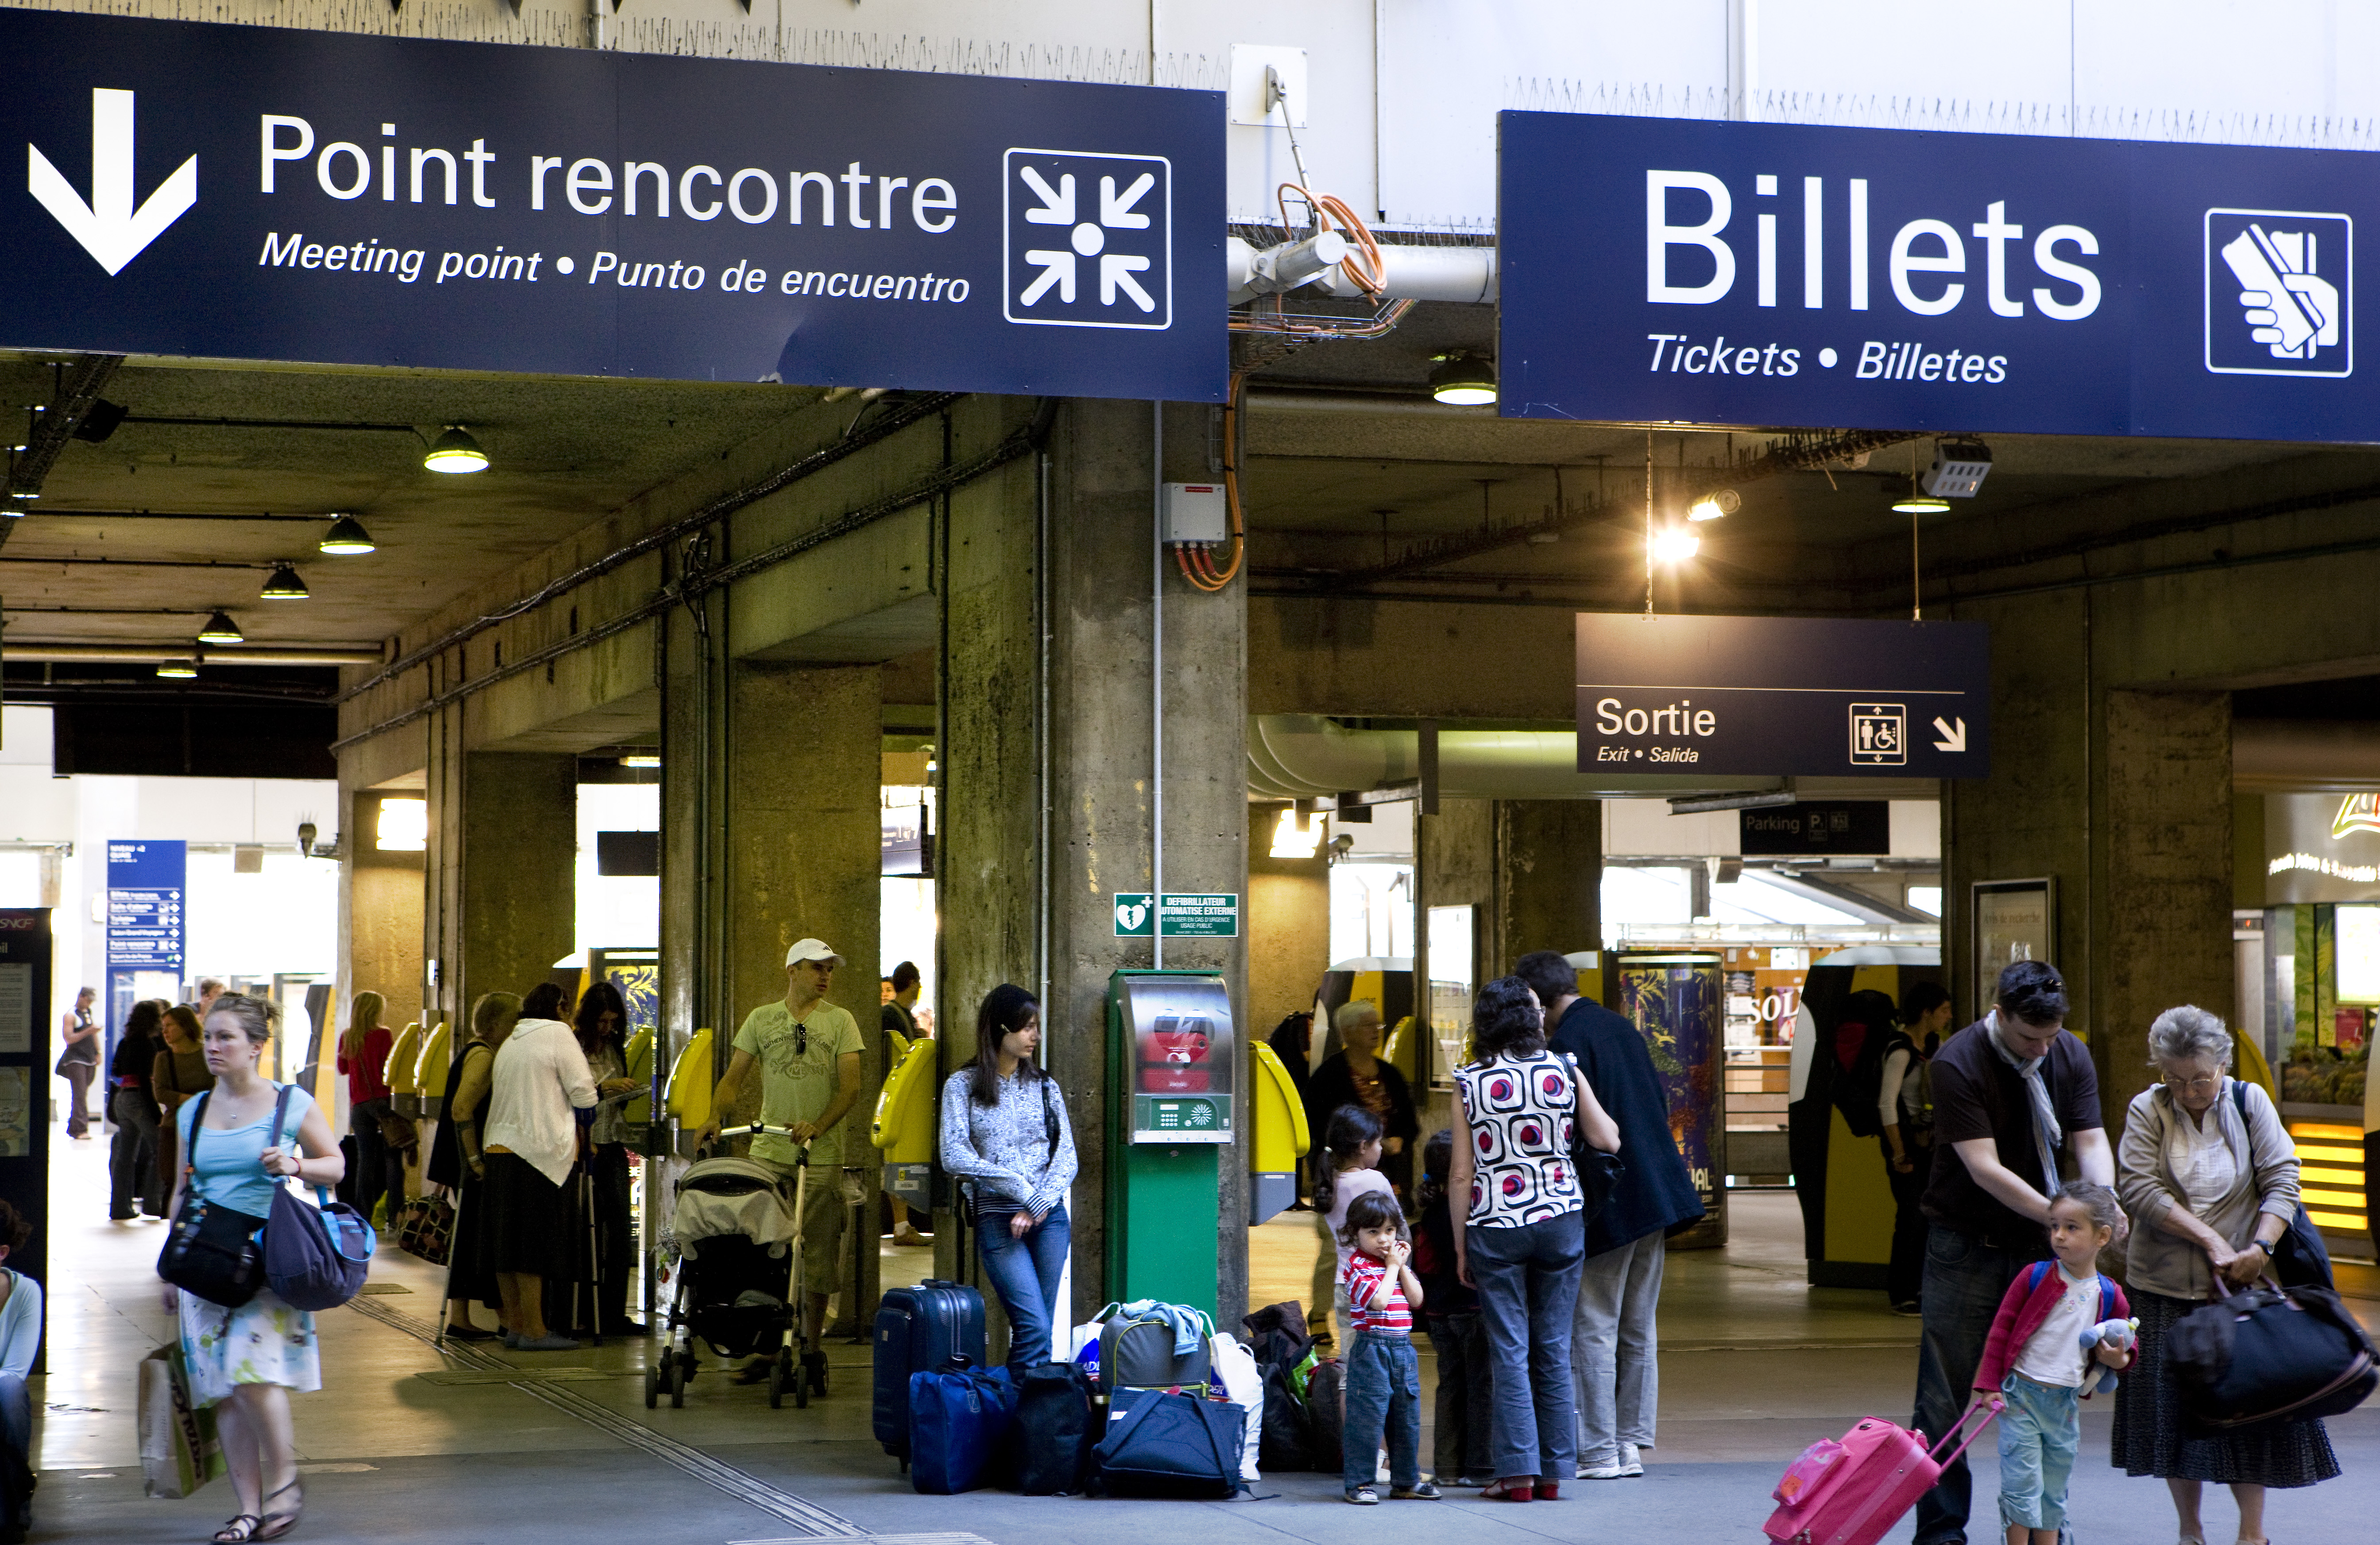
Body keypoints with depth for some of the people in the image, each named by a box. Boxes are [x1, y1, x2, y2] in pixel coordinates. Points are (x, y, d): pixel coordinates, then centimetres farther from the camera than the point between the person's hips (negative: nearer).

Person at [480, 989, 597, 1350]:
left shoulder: (510, 1043, 19)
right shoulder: (558, 1035, -5)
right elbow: (584, 1096, -9)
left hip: (499, 1148, 8)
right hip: (539, 1151, -8)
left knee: (508, 1244, 9)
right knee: (535, 1243, -6)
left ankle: (515, 1325, 15)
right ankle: (533, 1331, -5)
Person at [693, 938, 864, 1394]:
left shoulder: (841, 1022, 5)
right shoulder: (762, 1019, 10)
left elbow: (850, 1087, -4)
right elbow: (734, 1078, 9)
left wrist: (817, 1126, -20)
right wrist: (715, 1117, -9)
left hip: (821, 1156, -2)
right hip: (768, 1152, 2)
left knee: (815, 1257, 0)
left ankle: (811, 1352, 9)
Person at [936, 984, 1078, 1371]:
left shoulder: (1045, 1086, 12)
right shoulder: (962, 1085, 3)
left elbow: (1067, 1155, 7)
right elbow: (954, 1157, -8)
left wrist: (1039, 1206, -10)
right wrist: (1020, 1187, -13)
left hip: (1050, 1218, 4)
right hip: (997, 1219, -4)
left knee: (1032, 1329, 2)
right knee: (1035, 1327, -15)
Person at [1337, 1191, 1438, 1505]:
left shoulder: (1398, 1261, 15)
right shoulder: (1357, 1266, -9)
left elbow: (1416, 1300, 7)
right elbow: (1379, 1300, -21)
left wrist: (1403, 1266, -2)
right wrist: (1392, 1266, -11)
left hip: (1403, 1349, 7)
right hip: (1372, 1348, -7)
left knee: (1408, 1415, 11)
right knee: (1368, 1416, -7)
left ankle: (1406, 1481, 21)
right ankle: (1359, 1482, 0)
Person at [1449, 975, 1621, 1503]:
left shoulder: (1467, 1082, -3)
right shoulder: (1564, 1071, 0)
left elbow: (1462, 1174, -2)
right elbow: (1609, 1140, 8)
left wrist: (1460, 1246, 6)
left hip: (1494, 1227, -1)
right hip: (1560, 1221, 1)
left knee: (1509, 1351, 2)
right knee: (1554, 1349, 8)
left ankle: (1517, 1473, 0)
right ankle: (1553, 1472, 10)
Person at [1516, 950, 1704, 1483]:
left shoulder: (1568, 1042, -13)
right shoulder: (1621, 1028, 12)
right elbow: (1658, 1103, 18)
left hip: (1608, 1208, -8)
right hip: (1658, 1196, 8)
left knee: (1593, 1330, -2)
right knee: (1638, 1328, 13)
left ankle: (1599, 1453, -1)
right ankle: (1631, 1444, 18)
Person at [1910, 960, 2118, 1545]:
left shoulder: (2070, 1056, 1)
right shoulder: (1958, 1063, -18)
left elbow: (2090, 1140, -3)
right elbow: (1984, 1168, -22)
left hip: (2041, 1247, 5)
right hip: (1966, 1248, -5)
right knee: (1946, 1397, -2)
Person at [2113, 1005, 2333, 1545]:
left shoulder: (2249, 1102, 1)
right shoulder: (2146, 1110, -2)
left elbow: (2282, 1181, -3)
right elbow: (2140, 1189, -12)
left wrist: (2261, 1246, -17)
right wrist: (2209, 1239, -17)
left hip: (2240, 1279, 0)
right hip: (2164, 1284, 0)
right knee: (2173, 1404, 3)